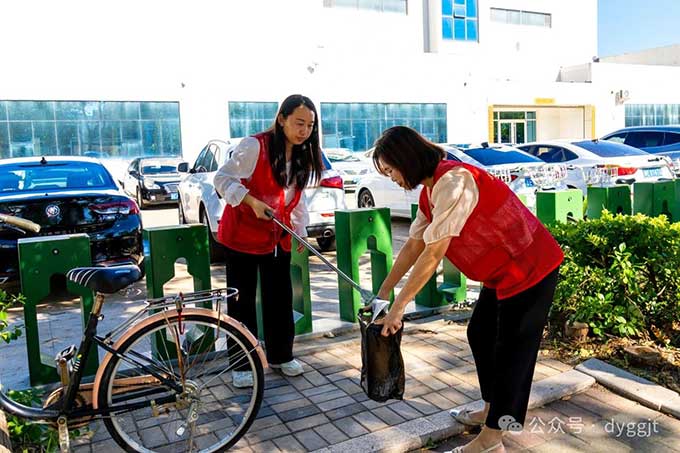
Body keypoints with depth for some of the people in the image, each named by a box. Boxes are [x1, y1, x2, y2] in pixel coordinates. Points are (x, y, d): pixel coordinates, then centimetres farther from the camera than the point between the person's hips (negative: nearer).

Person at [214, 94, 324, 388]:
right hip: (242, 234, -6)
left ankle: (280, 355, 28)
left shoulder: (303, 157, 4)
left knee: (280, 297, 11)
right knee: (243, 300, 2)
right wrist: (252, 202, -28)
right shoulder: (254, 146, -18)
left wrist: (301, 230, 10)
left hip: (277, 237, 6)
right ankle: (242, 364, 15)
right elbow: (222, 179, -16)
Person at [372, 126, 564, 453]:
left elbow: (433, 255, -28)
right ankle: (491, 410, 36)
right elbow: (413, 246, 11)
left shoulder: (452, 182, -27)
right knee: (480, 335, 18)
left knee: (511, 351, 1)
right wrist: (383, 292, 12)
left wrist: (397, 308, -21)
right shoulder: (429, 191, 5)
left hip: (529, 270, -10)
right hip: (502, 272, 10)